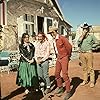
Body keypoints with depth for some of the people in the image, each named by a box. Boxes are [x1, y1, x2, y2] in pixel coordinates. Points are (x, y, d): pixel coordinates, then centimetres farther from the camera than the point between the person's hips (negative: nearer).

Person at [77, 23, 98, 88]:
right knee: (84, 68, 11)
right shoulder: (81, 37, 12)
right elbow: (78, 43, -5)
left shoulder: (91, 36, 2)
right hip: (82, 53, 4)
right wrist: (82, 35, -9)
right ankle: (85, 80, 20)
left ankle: (92, 82, 4)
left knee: (90, 68, -3)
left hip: (89, 53, -4)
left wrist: (90, 46, -2)